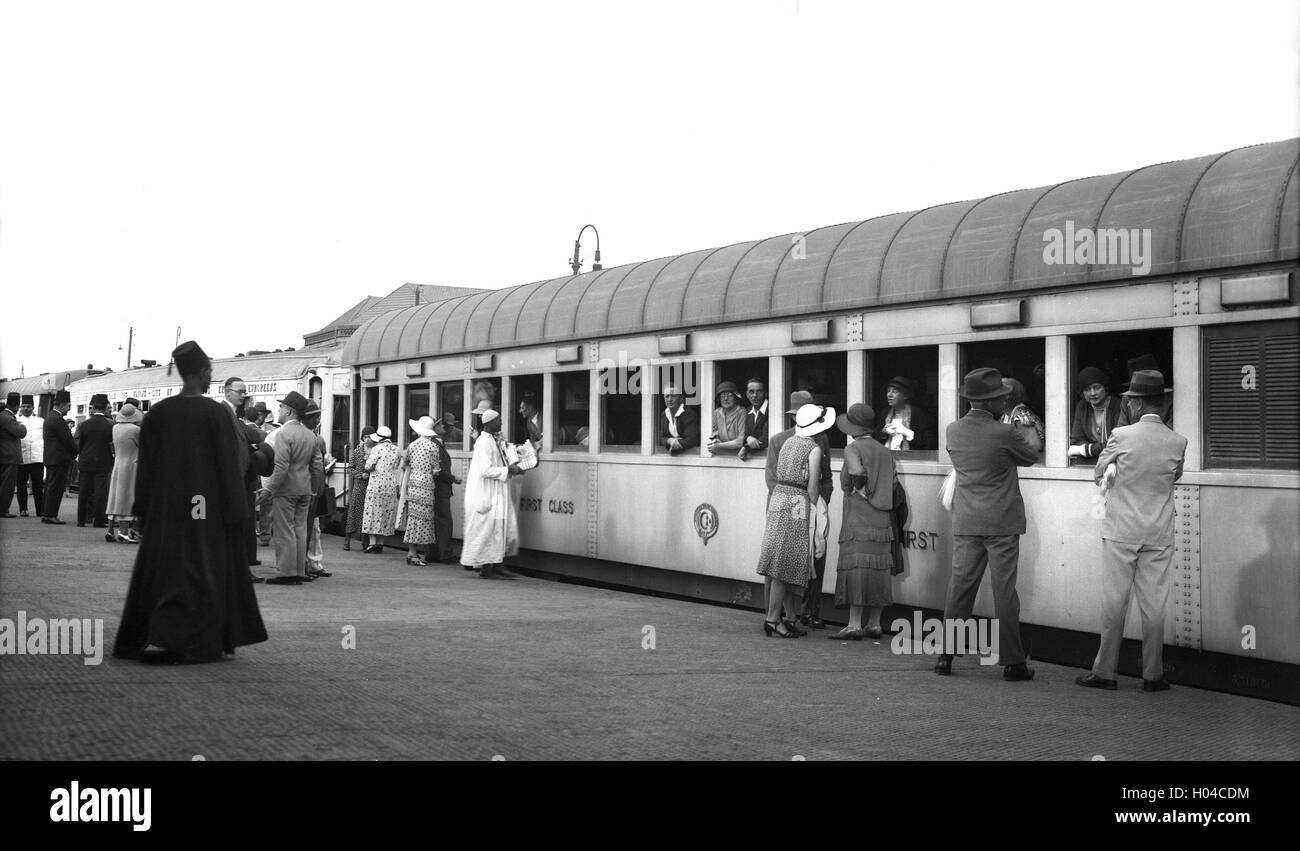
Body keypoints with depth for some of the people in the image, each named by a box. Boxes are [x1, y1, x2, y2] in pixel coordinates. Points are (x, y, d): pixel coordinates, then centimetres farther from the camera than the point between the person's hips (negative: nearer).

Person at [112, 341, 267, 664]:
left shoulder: (159, 412, 2)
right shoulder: (215, 413, -10)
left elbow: (145, 464, 6)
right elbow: (227, 466, -10)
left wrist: (143, 509, 14)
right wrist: (234, 513, -4)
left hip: (164, 506, 5)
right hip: (204, 508, -4)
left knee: (159, 569, 14)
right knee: (197, 573, 2)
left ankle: (140, 637, 17)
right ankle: (167, 638, -6)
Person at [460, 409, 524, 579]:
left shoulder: (495, 440, 13)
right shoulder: (484, 443, -17)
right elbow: (486, 470, -24)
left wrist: (513, 468, 7)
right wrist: (508, 470, -18)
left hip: (497, 493, 10)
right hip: (486, 493, -10)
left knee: (506, 526, 8)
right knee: (488, 528, -3)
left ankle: (498, 564, 14)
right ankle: (486, 568, 5)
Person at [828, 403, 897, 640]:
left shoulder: (853, 448, -6)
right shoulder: (885, 452, 16)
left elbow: (857, 473, -22)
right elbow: (893, 481, 12)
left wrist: (861, 491, -5)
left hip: (858, 518, -7)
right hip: (882, 520, 7)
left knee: (855, 567, -8)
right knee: (879, 569, 9)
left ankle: (854, 625, -12)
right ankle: (874, 623, 12)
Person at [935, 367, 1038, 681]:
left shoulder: (953, 431, 1)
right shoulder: (1004, 433, -13)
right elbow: (1030, 458, 2)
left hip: (965, 523, 4)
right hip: (1002, 523, -4)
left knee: (959, 587, 8)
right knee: (1004, 591, 0)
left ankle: (946, 655, 10)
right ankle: (1012, 662, 6)